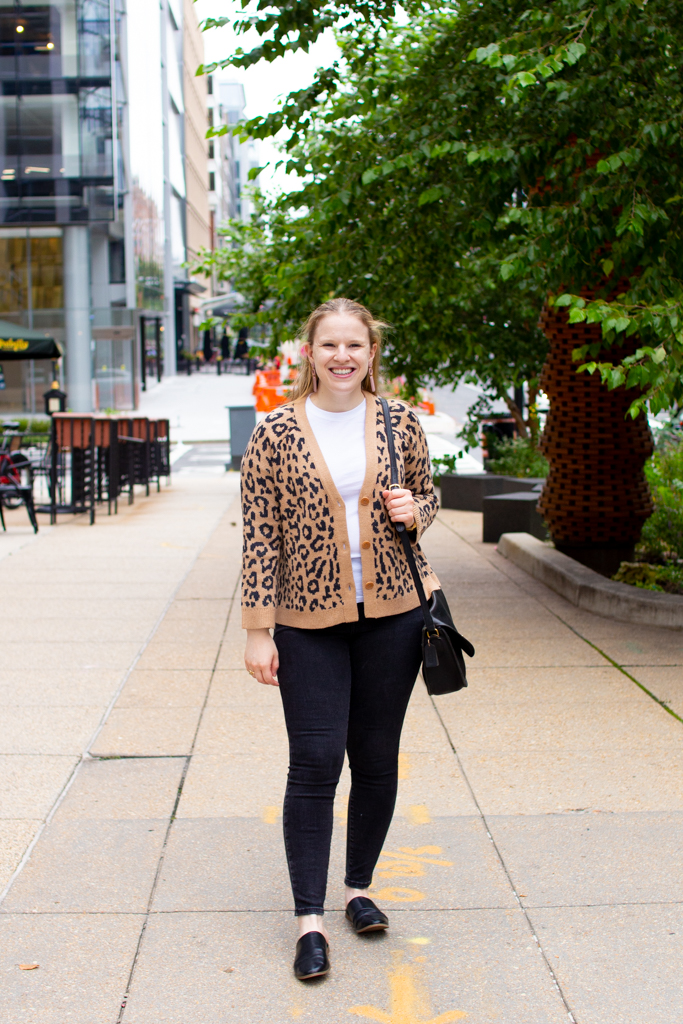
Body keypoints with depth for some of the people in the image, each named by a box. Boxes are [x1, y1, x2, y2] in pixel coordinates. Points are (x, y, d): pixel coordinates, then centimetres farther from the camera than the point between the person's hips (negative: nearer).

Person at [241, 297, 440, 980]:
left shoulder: (400, 422, 2)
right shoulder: (275, 433, -4)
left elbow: (427, 497, 16)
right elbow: (260, 536, -4)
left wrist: (414, 511, -9)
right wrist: (258, 630, -6)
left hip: (392, 611, 3)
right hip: (309, 621, -2)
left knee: (377, 759, 10)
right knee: (314, 763, -5)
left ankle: (359, 887, 30)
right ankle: (310, 919, 5)